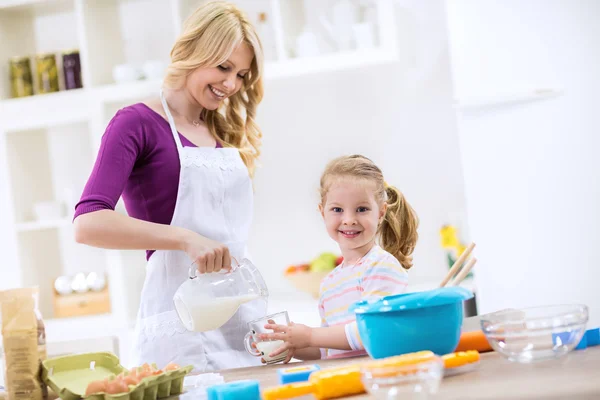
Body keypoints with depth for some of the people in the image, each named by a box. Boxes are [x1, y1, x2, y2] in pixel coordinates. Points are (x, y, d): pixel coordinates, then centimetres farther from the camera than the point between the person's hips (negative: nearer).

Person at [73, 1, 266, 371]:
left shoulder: (227, 134, 15)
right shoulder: (140, 123, -5)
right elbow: (88, 223, -18)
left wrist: (265, 323, 9)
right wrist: (185, 239, -26)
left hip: (246, 321, 6)